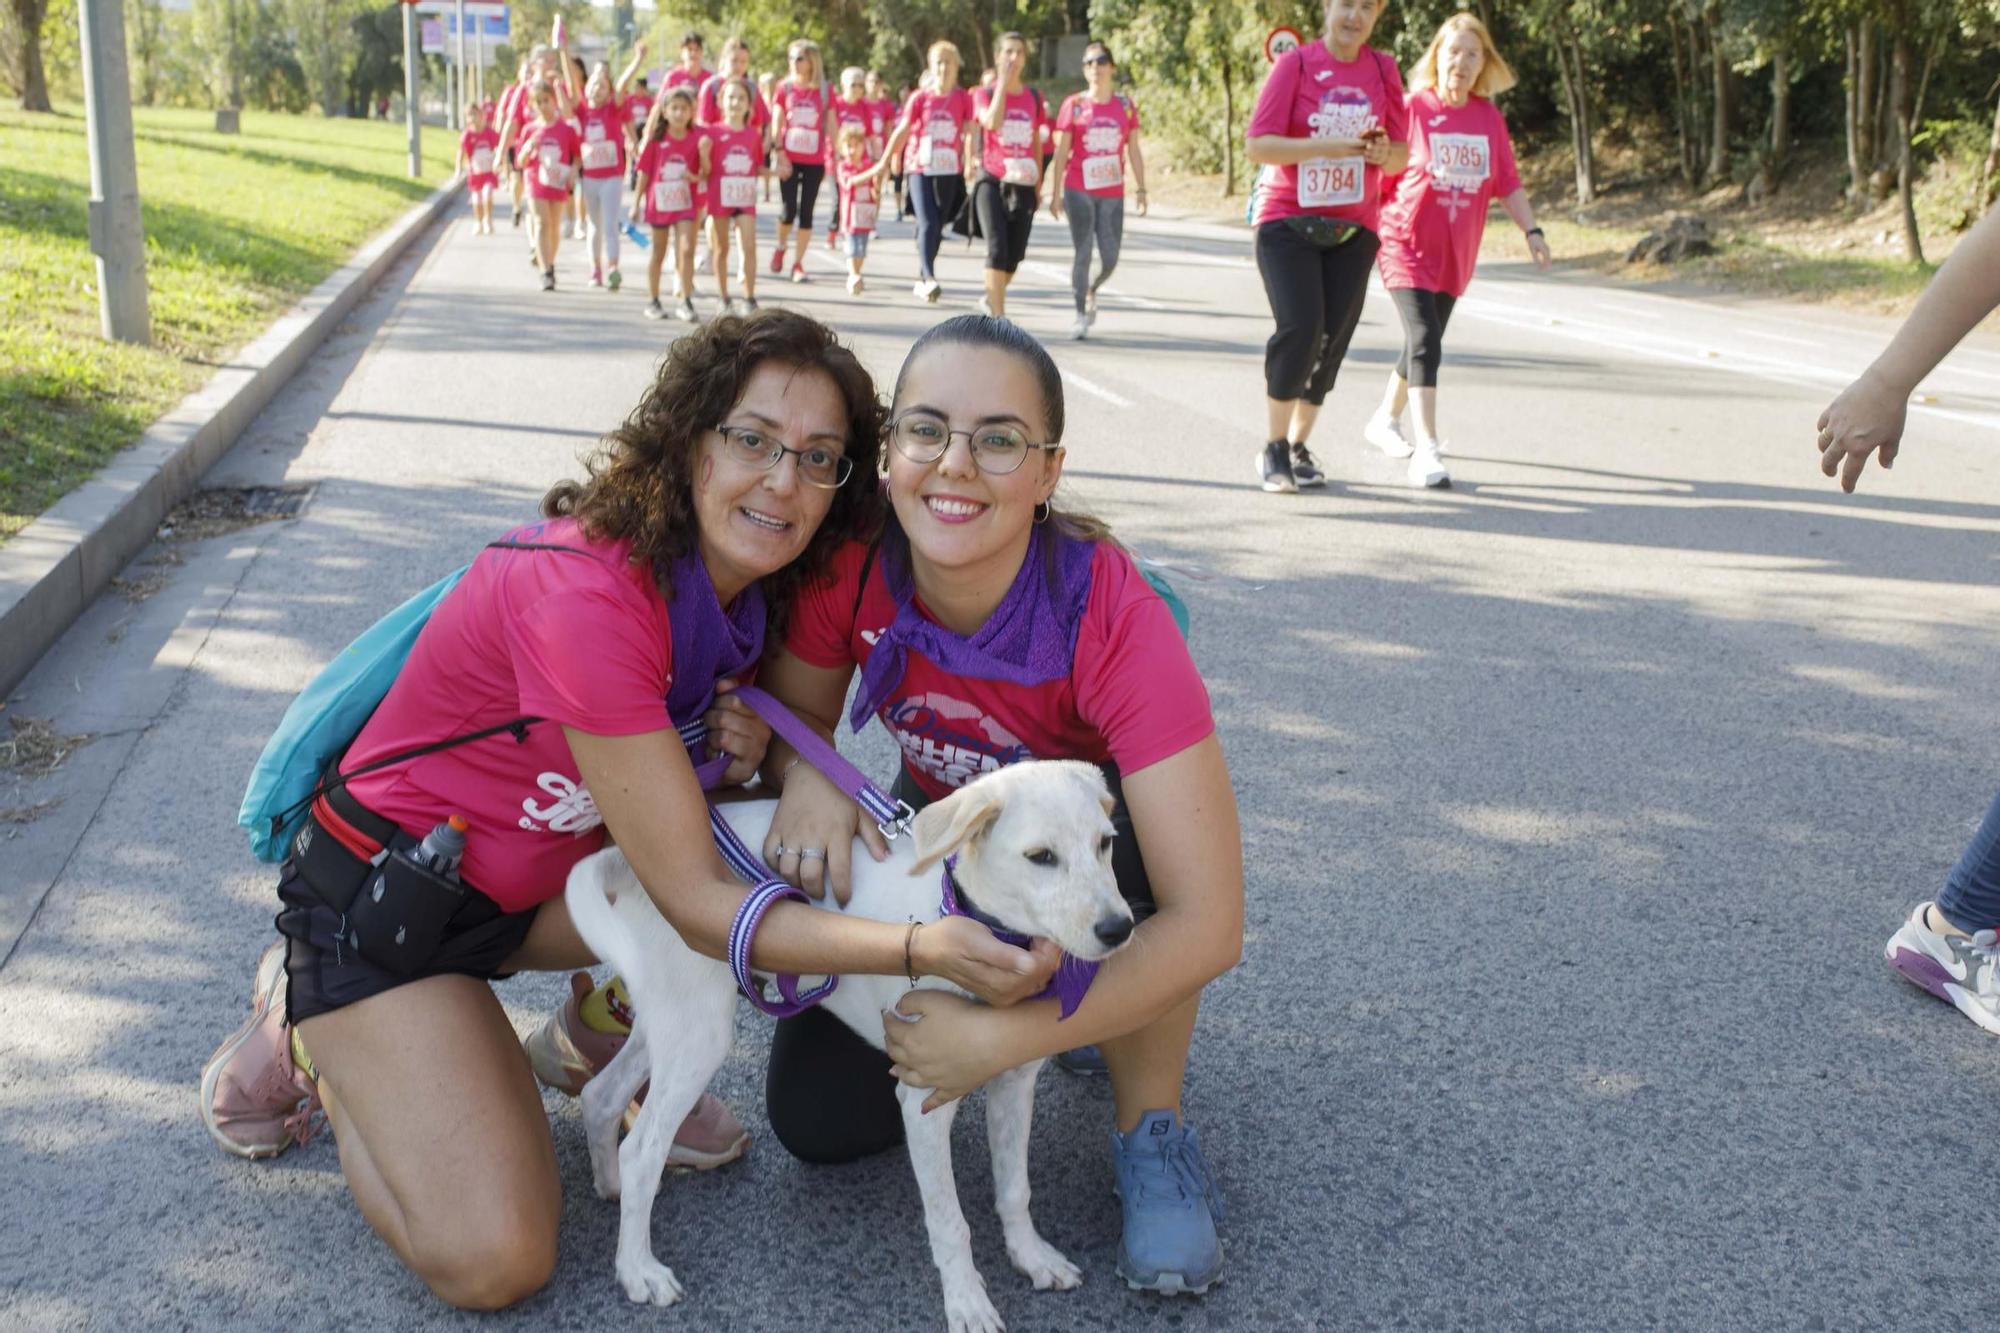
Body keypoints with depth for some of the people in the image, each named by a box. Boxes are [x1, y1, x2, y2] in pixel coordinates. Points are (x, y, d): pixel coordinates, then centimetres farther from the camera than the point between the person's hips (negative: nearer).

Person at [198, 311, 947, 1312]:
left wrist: (742, 758, -17)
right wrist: (923, 949, -43)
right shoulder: (586, 592, -34)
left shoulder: (748, 591, -8)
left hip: (539, 873, 7)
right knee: (493, 1261, -15)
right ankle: (308, 1036, 10)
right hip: (384, 895, -7)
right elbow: (695, 903, -33)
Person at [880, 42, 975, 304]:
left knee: (937, 228, 9)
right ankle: (929, 279, -26)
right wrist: (884, 162, 3)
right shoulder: (919, 98, 0)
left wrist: (969, 165, -7)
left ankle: (921, 280, 23)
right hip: (921, 170, -2)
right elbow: (901, 131, 3)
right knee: (927, 225, -15)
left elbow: (968, 134, 2)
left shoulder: (963, 98, 2)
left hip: (949, 172, 2)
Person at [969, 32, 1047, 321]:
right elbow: (992, 122, -21)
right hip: (992, 180, -4)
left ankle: (992, 299, 34)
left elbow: (1036, 142, 16)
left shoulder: (1034, 97, 10)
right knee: (997, 248, -16)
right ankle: (998, 316, -15)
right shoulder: (985, 93, 0)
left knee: (1015, 253, 9)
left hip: (1023, 185, 4)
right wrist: (1003, 81, -15)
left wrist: (1038, 185, 15)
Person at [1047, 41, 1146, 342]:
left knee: (1110, 258, 2)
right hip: (1079, 191, -2)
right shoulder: (1074, 104, -1)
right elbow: (1060, 152, 1)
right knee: (1083, 253, -3)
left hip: (1112, 193, 2)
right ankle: (1081, 314, 8)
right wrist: (1055, 194, -3)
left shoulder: (1125, 105, 6)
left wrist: (1140, 189, 4)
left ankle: (1091, 291, 33)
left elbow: (1134, 151, 9)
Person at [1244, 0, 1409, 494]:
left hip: (1353, 229, 3)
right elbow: (1259, 145, -11)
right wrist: (1329, 145, -22)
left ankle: (1299, 446, 17)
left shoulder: (1383, 71, 4)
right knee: (1300, 328, -16)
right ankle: (1273, 448, -1)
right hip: (1287, 222, -3)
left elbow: (1401, 157, 9)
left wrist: (1384, 153, -14)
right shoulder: (1295, 63, -5)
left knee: (1332, 340, 1)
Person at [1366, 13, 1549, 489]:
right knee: (1425, 341, -18)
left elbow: (1506, 182, 10)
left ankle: (1386, 420, 38)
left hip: (1455, 252, 5)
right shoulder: (1412, 108, -8)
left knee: (1423, 343, 16)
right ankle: (1426, 450, -19)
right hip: (1406, 243, -5)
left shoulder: (1489, 118, 5)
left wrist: (1531, 230, 2)